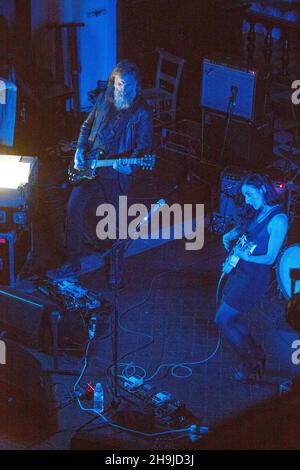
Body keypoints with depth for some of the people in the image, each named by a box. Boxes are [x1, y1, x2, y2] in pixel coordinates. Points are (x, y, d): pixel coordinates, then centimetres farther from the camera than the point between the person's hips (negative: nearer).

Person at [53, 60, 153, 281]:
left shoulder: (142, 112, -11)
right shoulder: (104, 100, 3)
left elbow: (144, 146, -10)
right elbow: (87, 126, 16)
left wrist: (130, 163, -29)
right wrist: (80, 150, 2)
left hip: (117, 174, -4)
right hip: (90, 166, 5)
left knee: (117, 220, 6)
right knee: (74, 208, 0)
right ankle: (73, 262, 16)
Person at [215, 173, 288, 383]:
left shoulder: (278, 219, -21)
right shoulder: (259, 212, 4)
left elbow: (270, 258, -20)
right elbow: (245, 226, 25)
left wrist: (245, 256, -31)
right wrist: (232, 233, 6)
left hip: (253, 278, -9)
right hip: (240, 272, 9)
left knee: (222, 319, -2)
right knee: (232, 317, 20)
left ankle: (251, 365, 13)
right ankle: (256, 354, 37)